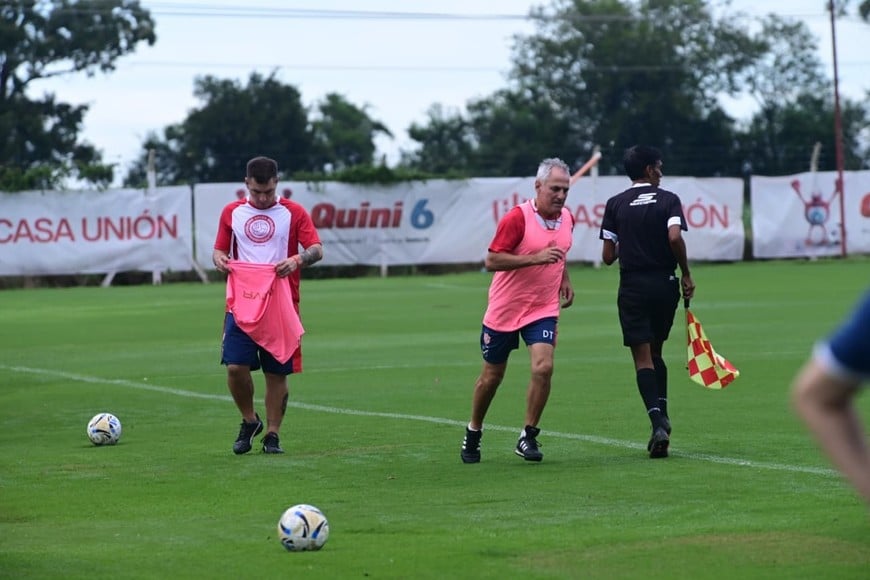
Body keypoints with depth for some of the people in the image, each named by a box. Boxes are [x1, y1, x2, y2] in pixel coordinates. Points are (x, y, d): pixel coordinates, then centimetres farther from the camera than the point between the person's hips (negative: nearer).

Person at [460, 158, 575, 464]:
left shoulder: (567, 219, 4)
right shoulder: (517, 218, -17)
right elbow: (491, 260, -21)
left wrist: (565, 280, 14)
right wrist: (535, 258, -27)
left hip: (543, 309, 4)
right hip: (504, 309, -4)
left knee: (543, 368, -18)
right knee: (492, 376, 8)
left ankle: (528, 436, -4)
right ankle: (473, 432, 31)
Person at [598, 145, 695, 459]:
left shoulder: (615, 204, 3)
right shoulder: (668, 199, 0)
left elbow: (608, 256, 0)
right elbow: (675, 236, -17)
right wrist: (686, 274, -6)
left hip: (632, 288, -1)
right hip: (665, 284, 1)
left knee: (643, 358, -3)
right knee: (655, 352, 19)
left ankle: (658, 421, -20)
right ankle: (662, 416, 11)